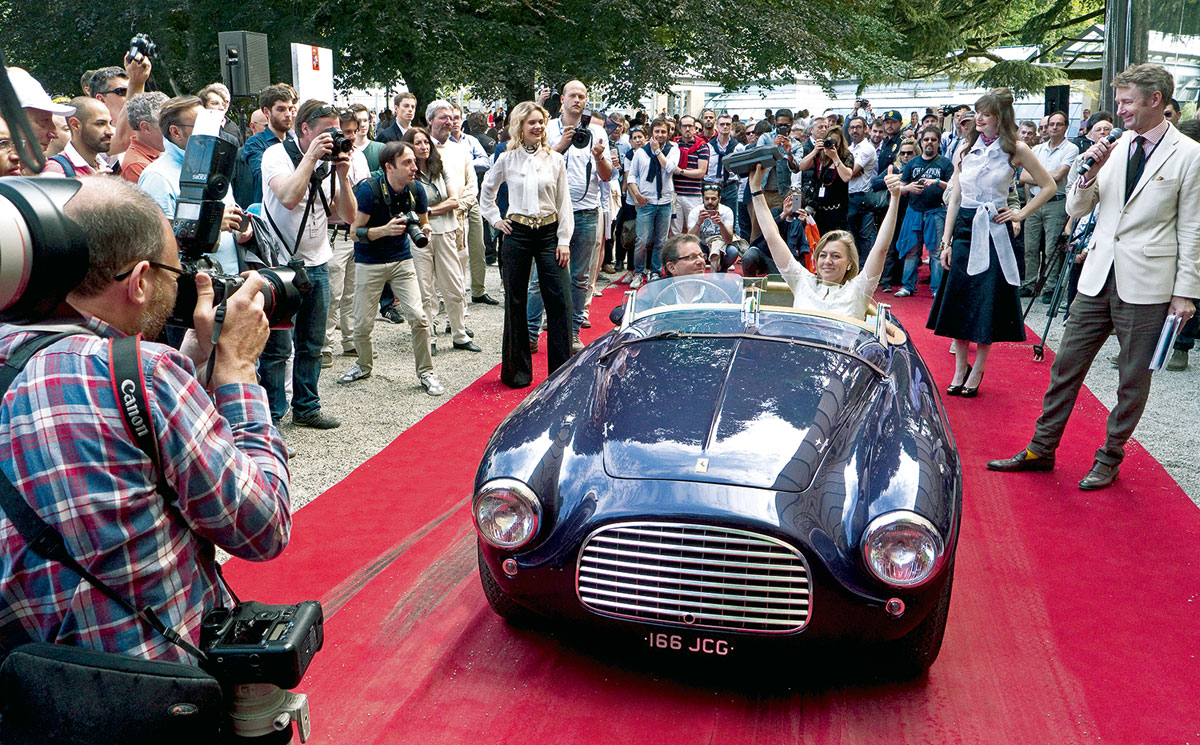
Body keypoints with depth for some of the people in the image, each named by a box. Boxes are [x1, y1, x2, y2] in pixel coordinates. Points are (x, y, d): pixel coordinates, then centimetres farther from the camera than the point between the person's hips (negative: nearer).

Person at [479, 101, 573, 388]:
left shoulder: (555, 159, 3)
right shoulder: (507, 159, 4)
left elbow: (564, 202, 4)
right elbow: (487, 191, 19)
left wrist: (564, 240, -2)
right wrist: (495, 219, 8)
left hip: (548, 233, 0)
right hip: (516, 234, 0)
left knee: (560, 301, -6)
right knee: (515, 302, 4)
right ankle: (517, 370, 15)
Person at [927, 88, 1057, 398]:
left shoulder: (1016, 150, -1)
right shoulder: (965, 149, 8)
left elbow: (1049, 186, 6)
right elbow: (954, 198, 9)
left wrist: (1021, 213, -2)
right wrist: (946, 241, 4)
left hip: (995, 233, -3)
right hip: (964, 230, 3)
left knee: (988, 304, 0)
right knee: (958, 301, 4)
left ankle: (977, 371, 13)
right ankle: (960, 369, 17)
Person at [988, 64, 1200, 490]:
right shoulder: (1116, 148, 8)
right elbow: (1076, 209, 11)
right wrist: (1089, 172, -7)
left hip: (1146, 287, -4)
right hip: (1098, 279, 5)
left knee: (1134, 378, 7)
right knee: (1066, 366, 9)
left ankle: (1110, 458, 22)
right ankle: (1041, 450, 20)